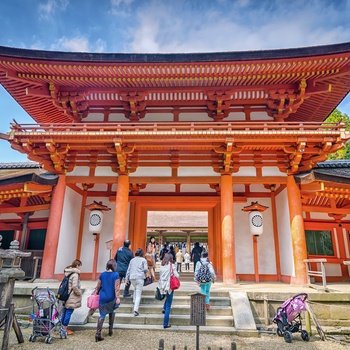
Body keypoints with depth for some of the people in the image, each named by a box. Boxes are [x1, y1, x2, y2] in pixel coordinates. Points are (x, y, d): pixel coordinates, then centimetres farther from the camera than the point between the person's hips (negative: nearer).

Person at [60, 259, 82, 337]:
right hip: (71, 298, -9)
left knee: (65, 312, 18)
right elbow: (75, 287, -23)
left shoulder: (68, 273, 10)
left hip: (66, 296, 9)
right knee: (69, 313, 0)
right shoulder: (75, 274, -19)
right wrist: (80, 293, -7)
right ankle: (64, 329, 7)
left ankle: (63, 327, 30)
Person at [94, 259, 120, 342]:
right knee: (111, 311, 23)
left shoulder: (102, 274, 2)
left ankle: (98, 334, -5)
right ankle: (110, 330, 28)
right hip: (111, 298, -2)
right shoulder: (116, 275, -9)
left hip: (103, 297, 2)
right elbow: (117, 287, -13)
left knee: (102, 315, 6)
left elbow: (98, 287, 9)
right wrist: (118, 298, -11)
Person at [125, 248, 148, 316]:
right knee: (138, 294, -4)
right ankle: (135, 309, -12)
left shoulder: (132, 260, 15)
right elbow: (145, 269, -5)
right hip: (139, 278, -4)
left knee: (135, 289, 32)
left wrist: (127, 279, 14)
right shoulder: (143, 260, 3)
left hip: (132, 278, 4)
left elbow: (128, 269, 12)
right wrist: (144, 272, 17)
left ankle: (134, 302, 26)